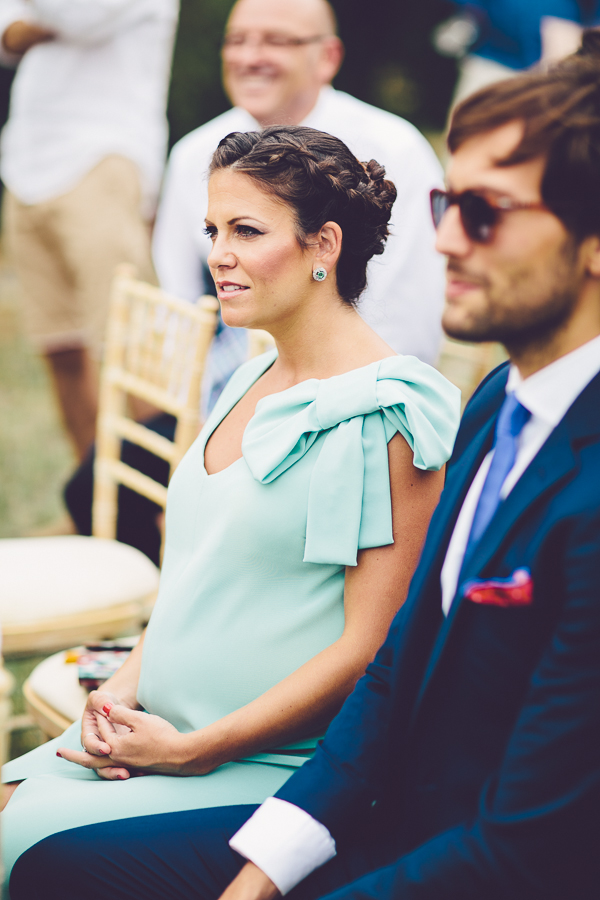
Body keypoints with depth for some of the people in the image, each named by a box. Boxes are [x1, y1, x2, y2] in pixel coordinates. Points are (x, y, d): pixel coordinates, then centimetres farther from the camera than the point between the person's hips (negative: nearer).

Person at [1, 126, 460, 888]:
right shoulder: (253, 382, 10)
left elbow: (372, 644, -17)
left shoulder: (387, 416, -15)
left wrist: (190, 748, -15)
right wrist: (126, 686, 0)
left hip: (287, 767, -7)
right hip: (163, 728, 7)